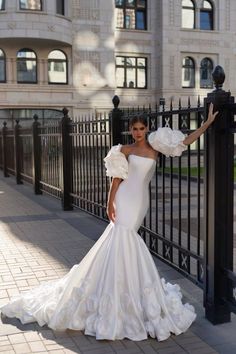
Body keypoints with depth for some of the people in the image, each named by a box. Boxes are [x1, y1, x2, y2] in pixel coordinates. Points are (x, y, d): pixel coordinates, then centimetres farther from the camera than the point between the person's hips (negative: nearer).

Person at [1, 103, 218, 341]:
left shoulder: (155, 147, 8)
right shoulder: (125, 150, 2)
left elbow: (185, 141, 8)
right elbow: (117, 178, 0)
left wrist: (208, 123, 6)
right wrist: (110, 202, -8)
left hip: (141, 200, 3)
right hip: (125, 199, -2)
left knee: (125, 238, 4)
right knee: (123, 236, -10)